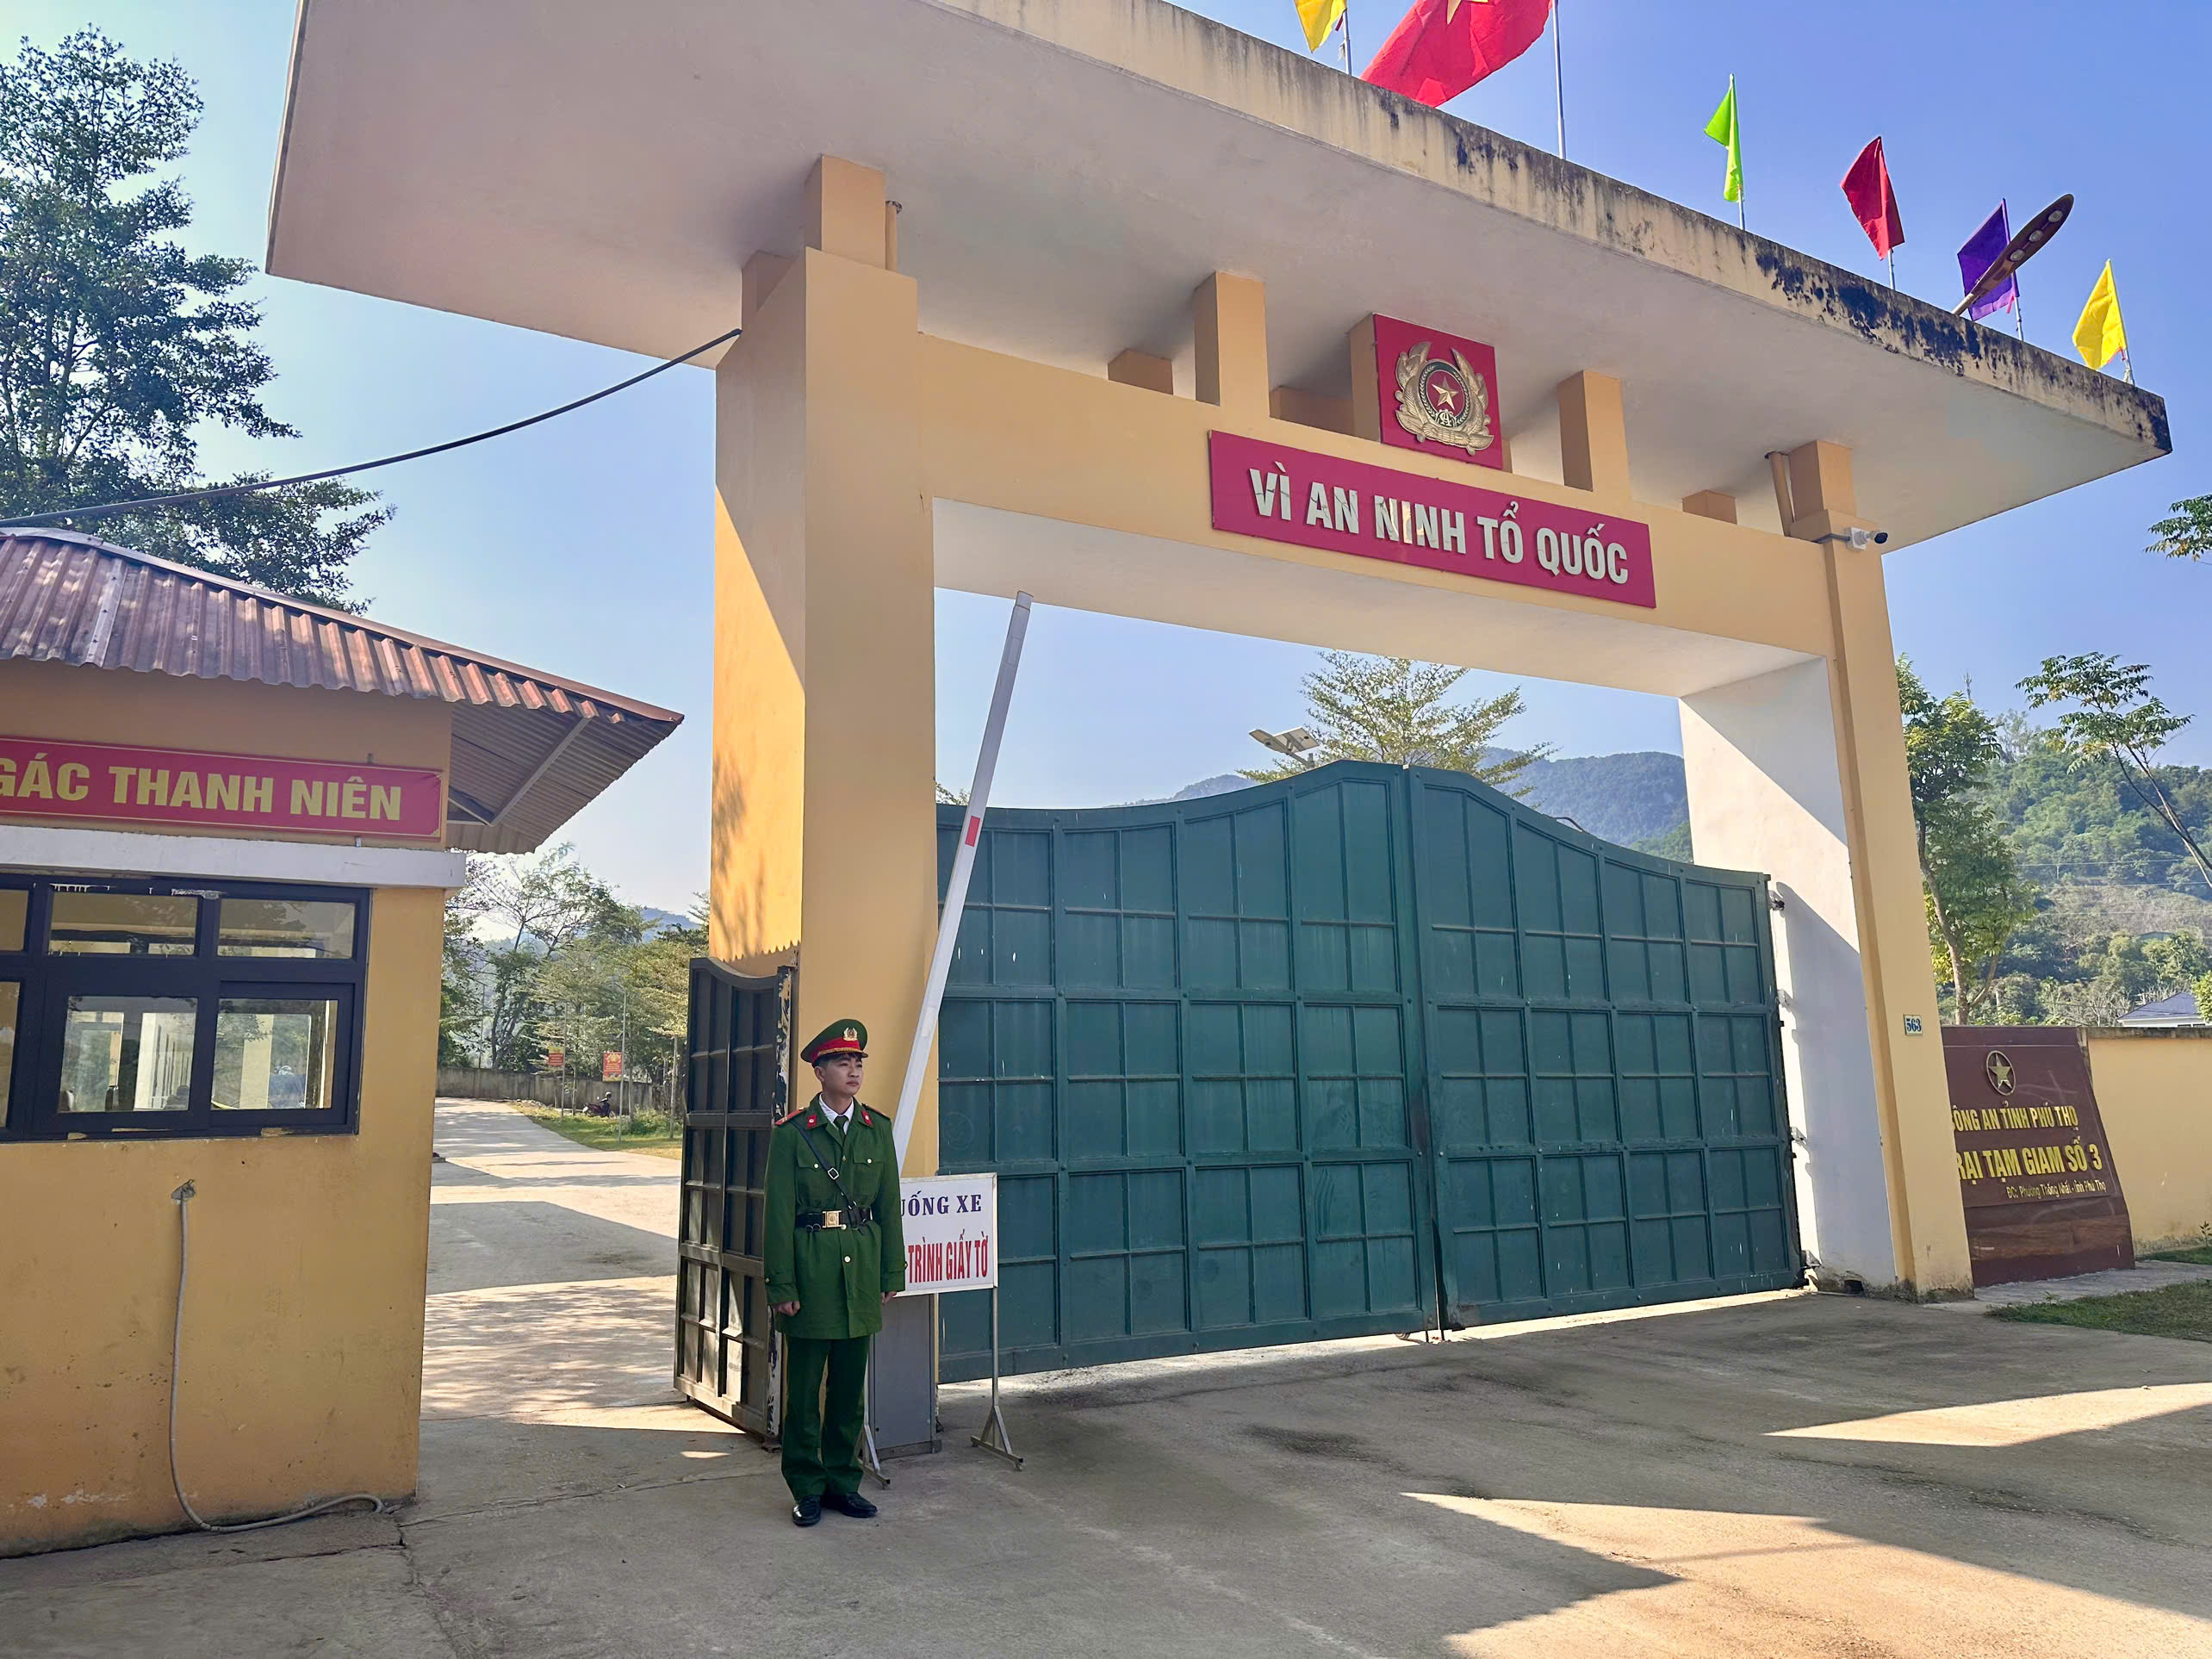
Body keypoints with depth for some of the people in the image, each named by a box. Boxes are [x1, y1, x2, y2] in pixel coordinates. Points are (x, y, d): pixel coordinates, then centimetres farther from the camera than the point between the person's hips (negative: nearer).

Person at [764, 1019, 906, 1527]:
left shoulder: (877, 1129, 6)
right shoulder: (792, 1133, -6)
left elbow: (889, 1205, 9)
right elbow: (779, 1214, -6)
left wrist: (892, 1272, 7)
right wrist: (782, 1286, -9)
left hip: (862, 1267, 4)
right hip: (810, 1266, -4)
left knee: (851, 1383, 12)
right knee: (804, 1384, 5)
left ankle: (842, 1480, 25)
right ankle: (807, 1489, 18)